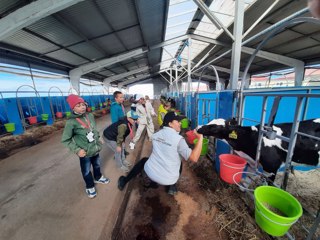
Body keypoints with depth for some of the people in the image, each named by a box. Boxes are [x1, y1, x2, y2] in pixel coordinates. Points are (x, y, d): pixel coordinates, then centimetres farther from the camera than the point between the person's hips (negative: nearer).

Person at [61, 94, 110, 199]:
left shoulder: (90, 116, -5)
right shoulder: (71, 122, -20)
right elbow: (65, 140, -14)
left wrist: (98, 138, 11)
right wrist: (77, 150, -18)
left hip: (95, 148, 5)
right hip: (85, 152, -4)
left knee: (97, 165, 26)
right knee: (86, 171, 16)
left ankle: (98, 177, 54)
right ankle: (90, 186, 42)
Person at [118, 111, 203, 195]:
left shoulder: (156, 135, 0)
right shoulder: (178, 139, -17)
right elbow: (194, 158, -20)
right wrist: (200, 138, -17)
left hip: (150, 172, 3)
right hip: (167, 179, -2)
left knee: (144, 160, 32)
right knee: (179, 162, 24)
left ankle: (124, 181, 35)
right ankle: (172, 186, 15)